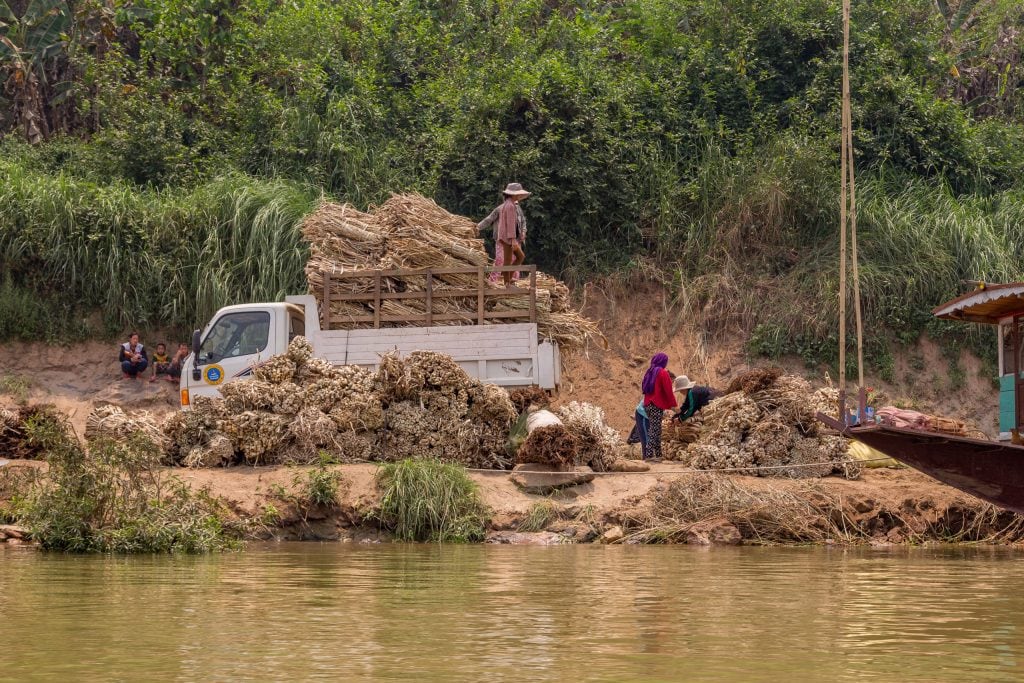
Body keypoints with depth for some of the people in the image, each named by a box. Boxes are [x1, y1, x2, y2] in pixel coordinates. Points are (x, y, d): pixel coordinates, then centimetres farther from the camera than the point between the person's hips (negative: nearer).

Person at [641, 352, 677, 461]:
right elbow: (668, 390, -12)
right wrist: (673, 404, -5)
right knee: (654, 430, -9)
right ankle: (649, 455, -16)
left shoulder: (650, 372, 15)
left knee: (656, 431, 13)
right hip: (657, 406, -8)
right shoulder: (662, 373, -8)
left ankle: (658, 455, 15)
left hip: (648, 405, 8)